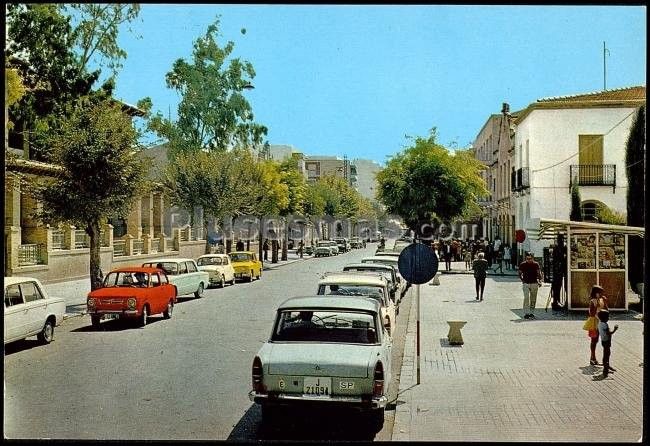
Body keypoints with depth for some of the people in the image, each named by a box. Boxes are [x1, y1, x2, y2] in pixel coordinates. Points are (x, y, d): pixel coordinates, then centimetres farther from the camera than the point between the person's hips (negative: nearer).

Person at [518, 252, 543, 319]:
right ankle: (526, 313, -11)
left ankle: (532, 313, 17)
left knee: (533, 299, 7)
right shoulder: (522, 265, 1)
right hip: (526, 284, -1)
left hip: (534, 283, 1)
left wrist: (540, 281, -8)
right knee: (526, 298, -13)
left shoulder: (536, 264, 2)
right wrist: (522, 280, 0)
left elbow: (539, 273, 4)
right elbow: (520, 274, 11)